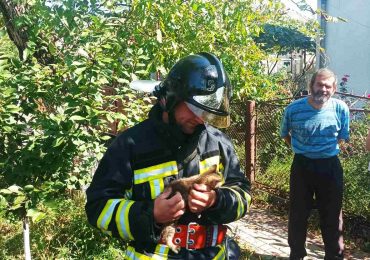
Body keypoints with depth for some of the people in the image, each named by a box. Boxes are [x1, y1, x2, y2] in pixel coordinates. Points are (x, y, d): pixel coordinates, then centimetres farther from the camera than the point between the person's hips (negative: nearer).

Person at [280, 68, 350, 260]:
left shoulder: (341, 109, -9)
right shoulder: (294, 109, -10)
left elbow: (343, 137, 9)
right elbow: (285, 134, 10)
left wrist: (326, 149, 8)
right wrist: (302, 149, 8)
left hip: (330, 166, 0)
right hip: (302, 165, 0)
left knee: (332, 217, 10)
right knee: (298, 214, 12)